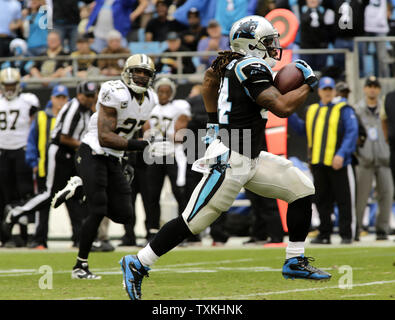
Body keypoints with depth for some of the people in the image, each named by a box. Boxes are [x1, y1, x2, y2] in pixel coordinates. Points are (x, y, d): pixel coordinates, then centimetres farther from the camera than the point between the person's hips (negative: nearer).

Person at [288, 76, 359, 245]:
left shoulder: (344, 110, 0)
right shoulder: (312, 110, 17)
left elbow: (352, 133, -9)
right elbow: (303, 129, 27)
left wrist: (341, 154, -20)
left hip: (338, 163, -5)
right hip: (318, 163, 5)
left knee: (344, 200, -2)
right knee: (322, 201, 9)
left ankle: (346, 234, 2)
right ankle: (324, 234, 15)